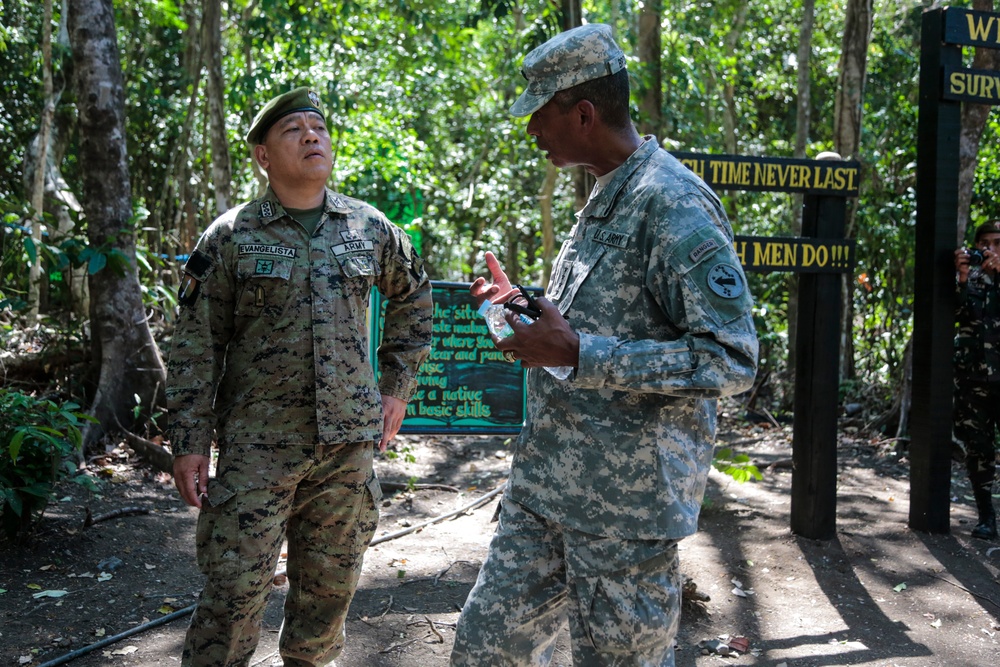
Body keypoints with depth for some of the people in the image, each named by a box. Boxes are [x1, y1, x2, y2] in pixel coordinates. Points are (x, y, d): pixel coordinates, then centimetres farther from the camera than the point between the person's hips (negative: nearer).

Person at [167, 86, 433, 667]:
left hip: (351, 443, 3)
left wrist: (399, 386, 14)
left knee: (331, 584, 15)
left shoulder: (370, 228, 5)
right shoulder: (230, 238, -2)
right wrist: (190, 444, -7)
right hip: (258, 447, -3)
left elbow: (414, 297, 21)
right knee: (236, 590, -1)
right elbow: (198, 347, -2)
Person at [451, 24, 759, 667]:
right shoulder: (603, 199, 14)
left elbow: (732, 358, -23)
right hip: (545, 484, 9)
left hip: (627, 501, -9)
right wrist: (522, 304, 14)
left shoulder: (674, 204, -17)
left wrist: (577, 354, -26)